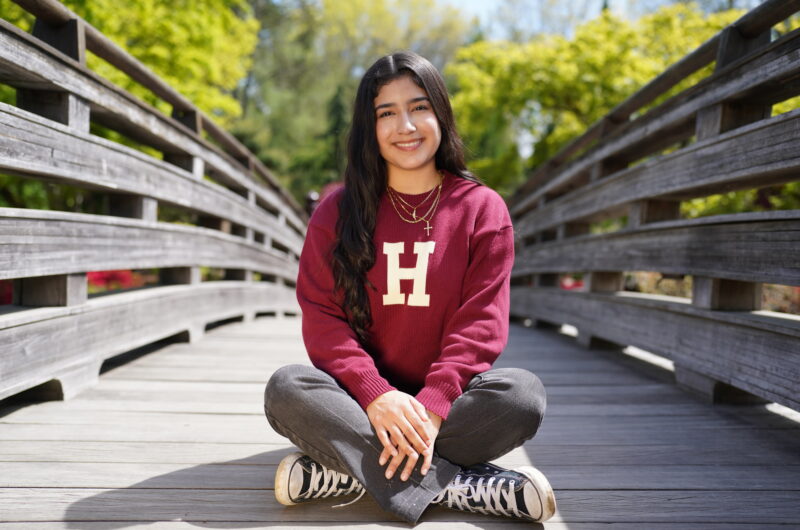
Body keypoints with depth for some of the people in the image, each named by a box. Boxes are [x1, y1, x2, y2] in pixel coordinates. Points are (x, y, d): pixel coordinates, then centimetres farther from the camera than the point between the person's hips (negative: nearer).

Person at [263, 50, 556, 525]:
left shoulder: (483, 208, 1)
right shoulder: (338, 211, 3)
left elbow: (480, 322, -6)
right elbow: (322, 316, -5)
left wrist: (432, 407, -21)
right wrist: (375, 395, -22)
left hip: (445, 397, 0)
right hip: (363, 399, 1)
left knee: (523, 393, -28)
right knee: (287, 389, -28)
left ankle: (337, 474, -26)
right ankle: (469, 487, -28)